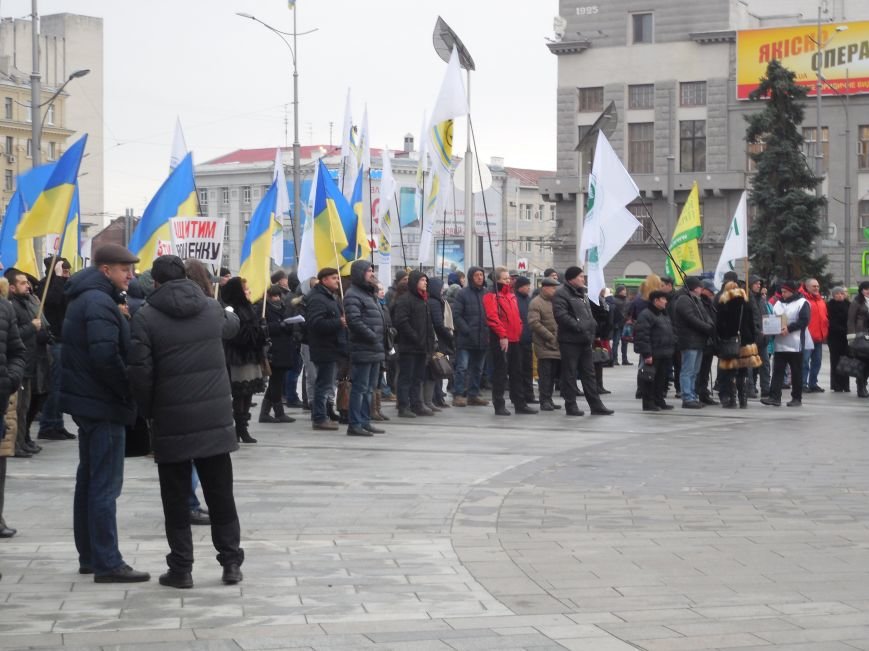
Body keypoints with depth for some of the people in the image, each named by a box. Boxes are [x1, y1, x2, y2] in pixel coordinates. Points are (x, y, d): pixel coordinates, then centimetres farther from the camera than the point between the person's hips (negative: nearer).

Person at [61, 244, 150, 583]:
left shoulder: (85, 298, 15)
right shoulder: (100, 302, -17)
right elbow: (106, 355, -25)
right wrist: (129, 390, -14)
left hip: (87, 400, 10)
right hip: (104, 404, -10)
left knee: (88, 480, 14)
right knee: (105, 485, -8)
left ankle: (89, 556, 21)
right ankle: (107, 564, -8)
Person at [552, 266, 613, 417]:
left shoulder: (582, 294, 19)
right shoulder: (561, 294, -11)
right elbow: (561, 315, -21)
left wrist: (592, 325, 10)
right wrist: (579, 327, -22)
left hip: (585, 340, 9)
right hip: (569, 340, -9)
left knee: (589, 373, 10)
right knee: (569, 374, -2)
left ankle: (596, 405, 14)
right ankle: (571, 406, 3)